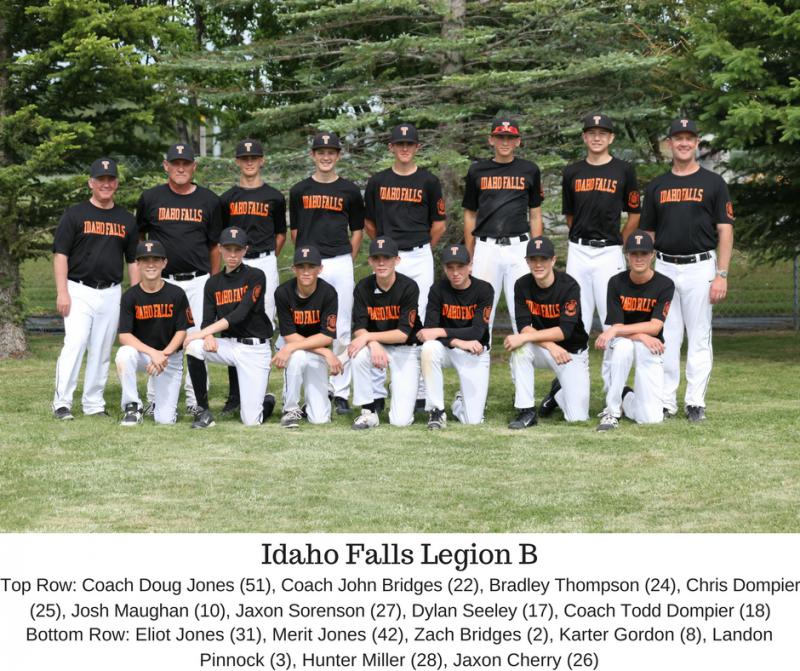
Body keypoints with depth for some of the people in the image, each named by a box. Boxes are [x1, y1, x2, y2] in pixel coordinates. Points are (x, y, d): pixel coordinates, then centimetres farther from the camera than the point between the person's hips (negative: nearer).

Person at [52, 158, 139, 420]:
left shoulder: (126, 219, 13)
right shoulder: (75, 214, 1)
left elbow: (133, 260, 16)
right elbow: (60, 254, -3)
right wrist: (62, 292, -12)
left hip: (111, 293, 4)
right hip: (79, 291, -4)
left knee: (102, 350, 6)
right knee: (74, 344, -15)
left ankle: (94, 403, 13)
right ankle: (62, 403, -12)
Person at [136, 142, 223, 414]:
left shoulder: (209, 200, 6)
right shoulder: (151, 198, 5)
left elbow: (214, 245, 11)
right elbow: (138, 238, 15)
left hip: (198, 281, 1)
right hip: (161, 280, 0)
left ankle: (195, 399, 9)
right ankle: (155, 399, 7)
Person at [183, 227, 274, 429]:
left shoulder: (255, 276, -7)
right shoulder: (213, 283, 8)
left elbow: (241, 314, -18)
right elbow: (207, 321, 2)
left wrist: (203, 332, -23)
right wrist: (208, 336, -23)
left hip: (255, 349, -4)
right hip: (227, 345, 4)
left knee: (251, 421, -10)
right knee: (193, 347, -28)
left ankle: (267, 401, 29)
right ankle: (203, 411, -14)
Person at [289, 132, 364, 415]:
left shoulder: (349, 191, 8)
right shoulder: (299, 190, 9)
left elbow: (357, 229, 14)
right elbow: (294, 230, 14)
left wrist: (347, 261, 6)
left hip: (341, 264, 0)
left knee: (341, 331, 0)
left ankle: (340, 392, 7)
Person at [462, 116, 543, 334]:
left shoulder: (529, 170, 8)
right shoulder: (477, 171, 8)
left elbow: (535, 215, 10)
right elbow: (470, 215, 12)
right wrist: (469, 257, 7)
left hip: (519, 247, 0)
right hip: (486, 248, 0)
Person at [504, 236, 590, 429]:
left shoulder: (569, 286, -20)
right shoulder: (522, 285, -8)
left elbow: (565, 331, -27)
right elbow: (524, 326, -13)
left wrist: (525, 337, -33)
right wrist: (550, 345, -29)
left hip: (572, 352, -2)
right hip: (542, 349, 3)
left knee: (577, 416, -16)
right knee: (519, 349, -34)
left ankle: (559, 392, 20)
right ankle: (526, 411, -21)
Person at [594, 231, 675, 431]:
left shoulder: (664, 285, -11)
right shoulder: (616, 283, -7)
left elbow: (655, 326, -19)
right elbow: (616, 326, -11)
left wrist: (616, 330, -29)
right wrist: (641, 336, -30)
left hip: (651, 348, -1)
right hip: (620, 341, 1)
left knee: (652, 418, -17)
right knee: (623, 345, -40)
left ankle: (627, 399, 19)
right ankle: (612, 409, -23)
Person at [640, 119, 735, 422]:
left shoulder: (713, 183, 1)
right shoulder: (656, 186, 11)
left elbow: (725, 231, -2)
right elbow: (648, 234, 13)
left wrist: (722, 275, -10)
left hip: (700, 268, -3)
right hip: (664, 268, 3)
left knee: (699, 338, 1)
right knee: (666, 337, 4)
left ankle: (695, 402, 7)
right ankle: (665, 401, 10)